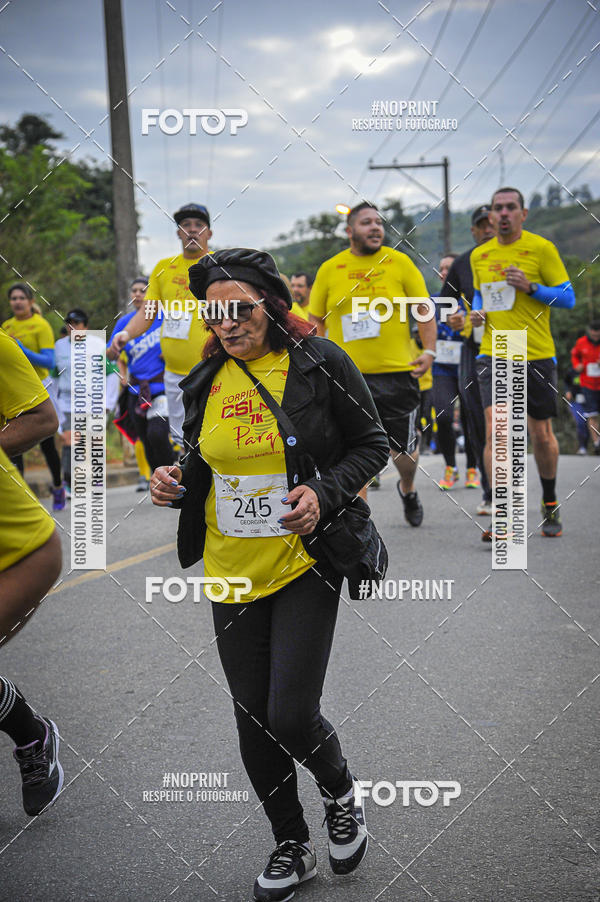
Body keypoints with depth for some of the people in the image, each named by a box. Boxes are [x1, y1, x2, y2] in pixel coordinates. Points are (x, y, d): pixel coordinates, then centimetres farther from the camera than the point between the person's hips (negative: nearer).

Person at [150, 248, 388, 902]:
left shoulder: (320, 362, -7)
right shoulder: (205, 381, 5)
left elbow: (371, 444, -1)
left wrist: (324, 492, -17)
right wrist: (173, 487, -4)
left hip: (304, 563, -5)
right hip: (231, 571, 5)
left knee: (291, 716, -10)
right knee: (253, 722, 10)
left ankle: (341, 796, 25)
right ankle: (291, 846, 32)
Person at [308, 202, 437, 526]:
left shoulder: (399, 262, 3)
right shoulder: (329, 269, 5)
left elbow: (424, 310, 5)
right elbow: (316, 320, 12)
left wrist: (429, 351, -7)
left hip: (397, 373, 0)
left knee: (404, 453, 7)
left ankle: (408, 489, 40)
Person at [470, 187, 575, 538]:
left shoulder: (541, 249, -3)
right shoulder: (479, 255, 10)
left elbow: (568, 297, -3)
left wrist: (530, 287, -17)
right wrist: (477, 312, 4)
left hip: (537, 356, -2)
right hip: (494, 355, 2)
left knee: (541, 434, 8)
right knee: (494, 429, -15)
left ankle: (550, 503, 32)